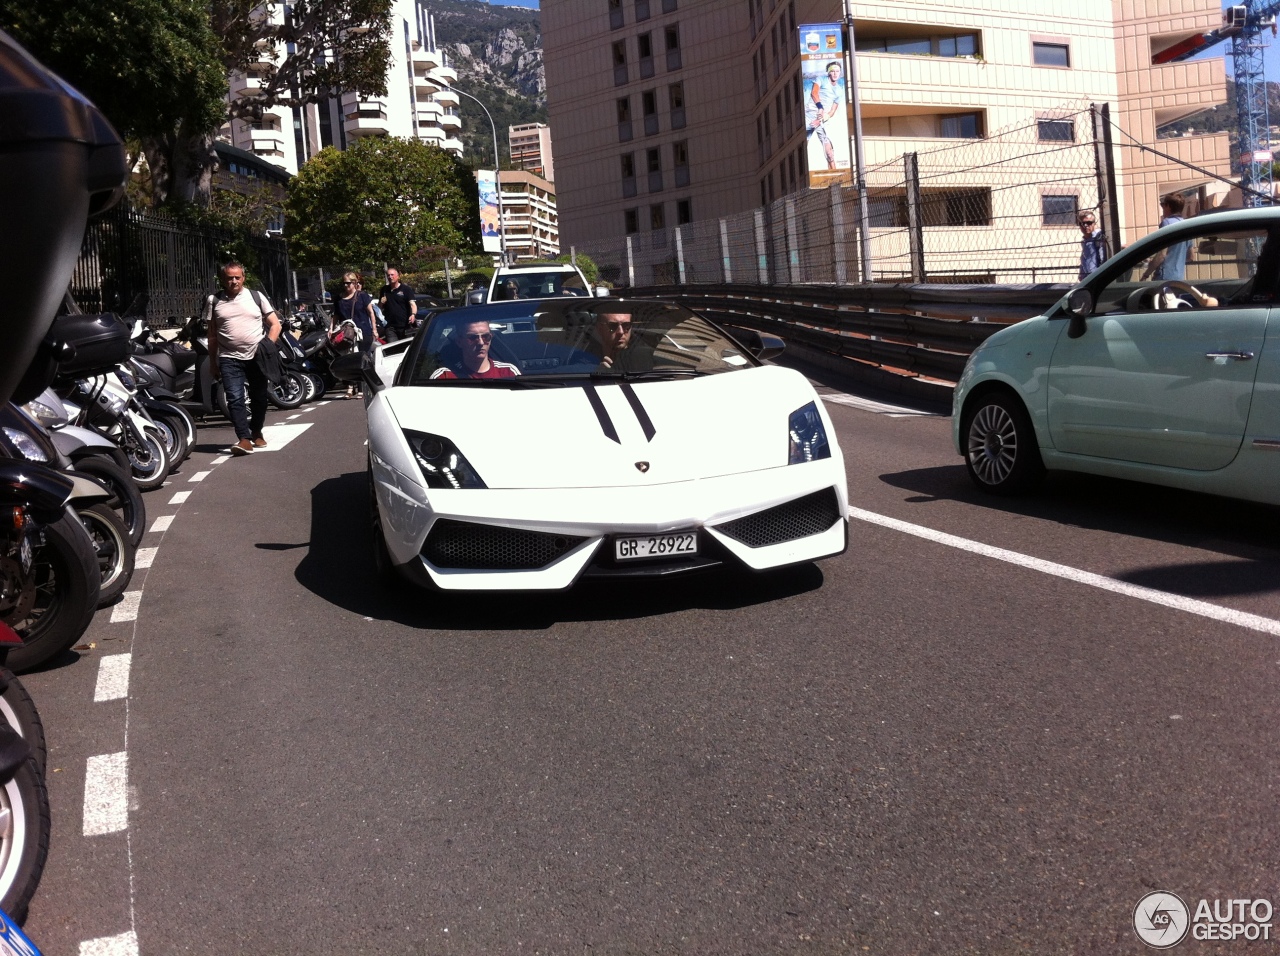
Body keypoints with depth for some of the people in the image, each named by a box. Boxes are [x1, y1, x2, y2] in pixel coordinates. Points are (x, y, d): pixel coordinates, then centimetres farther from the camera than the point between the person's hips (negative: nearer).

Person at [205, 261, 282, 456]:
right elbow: (212, 335, 10)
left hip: (257, 357, 1)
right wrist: (212, 363, 8)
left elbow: (275, 325, 6)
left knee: (259, 398, 9)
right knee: (235, 399, -14)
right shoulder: (214, 301, 7)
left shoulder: (256, 297, 6)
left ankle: (257, 433, 28)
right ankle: (244, 439, -19)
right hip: (229, 359, -1)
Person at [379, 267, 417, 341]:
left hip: (404, 326, -3)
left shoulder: (406, 289, -1)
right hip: (390, 326, 3)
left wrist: (413, 314, -34)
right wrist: (382, 301, 2)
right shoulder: (384, 290, 15)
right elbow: (380, 307, 27)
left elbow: (413, 304, -13)